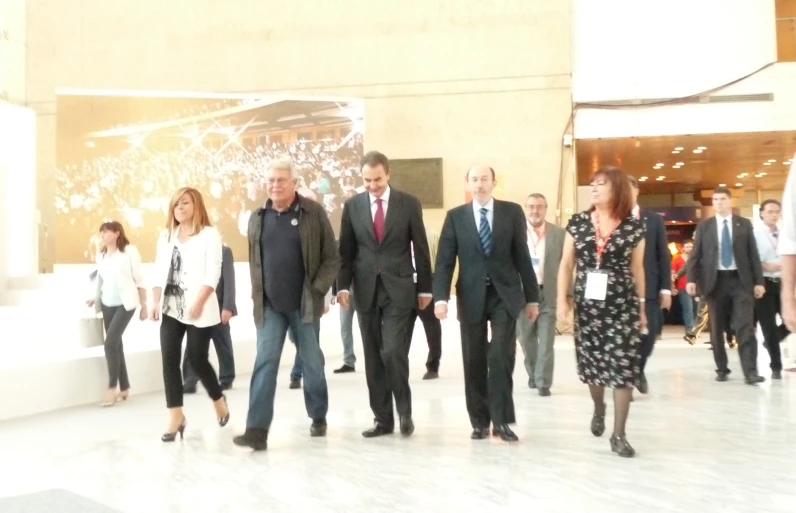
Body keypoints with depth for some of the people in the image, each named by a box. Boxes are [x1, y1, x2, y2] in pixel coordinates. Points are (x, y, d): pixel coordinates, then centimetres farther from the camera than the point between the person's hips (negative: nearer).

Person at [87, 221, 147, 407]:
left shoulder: (129, 251, -6)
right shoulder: (101, 255, 9)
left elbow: (139, 279, -5)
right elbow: (100, 279, 19)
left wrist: (144, 305, -6)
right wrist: (95, 298, 4)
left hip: (125, 303, -6)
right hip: (108, 305, 6)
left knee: (110, 343, -15)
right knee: (116, 344, 6)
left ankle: (112, 387, -5)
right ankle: (124, 388, 15)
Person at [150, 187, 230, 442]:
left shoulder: (209, 234, -2)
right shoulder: (166, 236, 16)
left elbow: (212, 273, -11)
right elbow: (159, 272, 13)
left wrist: (198, 303, -19)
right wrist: (155, 302, 2)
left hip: (199, 309, -5)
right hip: (171, 308, 5)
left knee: (196, 359, -2)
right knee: (169, 360, -2)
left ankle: (219, 400, 25)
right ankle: (176, 416, 5)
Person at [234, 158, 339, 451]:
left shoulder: (313, 212, -5)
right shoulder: (258, 218, 6)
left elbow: (332, 258, -4)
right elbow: (254, 261, 14)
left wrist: (318, 289, -13)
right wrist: (257, 295, 6)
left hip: (304, 303, -2)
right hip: (269, 305, 2)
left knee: (312, 363, 11)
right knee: (264, 363, -4)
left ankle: (319, 418, 29)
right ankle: (257, 430, -4)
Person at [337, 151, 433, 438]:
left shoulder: (409, 204, 0)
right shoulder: (352, 206, 5)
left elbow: (420, 249, 3)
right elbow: (346, 251, 7)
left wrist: (425, 288, 2)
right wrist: (343, 286, -4)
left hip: (398, 289, -3)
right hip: (365, 290, 3)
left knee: (393, 352, -13)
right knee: (373, 358, 6)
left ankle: (404, 411, 10)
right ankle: (383, 419, 17)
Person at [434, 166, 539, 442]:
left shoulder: (512, 212, 3)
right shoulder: (455, 216, 3)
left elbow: (522, 257, 4)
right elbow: (444, 261, -2)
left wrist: (532, 297, 4)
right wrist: (441, 297, -13)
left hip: (505, 295, -1)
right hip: (471, 297, 1)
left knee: (501, 357, -9)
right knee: (474, 362, 6)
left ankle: (501, 420, 3)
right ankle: (480, 422, 19)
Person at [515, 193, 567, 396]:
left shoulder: (559, 233, 1)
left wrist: (568, 293, -1)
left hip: (549, 294, -1)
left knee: (546, 342, -1)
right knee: (527, 340, 13)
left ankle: (543, 382, 10)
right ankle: (533, 374, 33)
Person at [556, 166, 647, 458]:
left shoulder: (634, 227, 0)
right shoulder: (577, 223, 2)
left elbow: (637, 269, 8)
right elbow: (566, 264, 4)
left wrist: (642, 307, 11)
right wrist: (562, 299, -4)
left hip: (622, 305, -1)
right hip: (587, 304, 2)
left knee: (623, 366, -4)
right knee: (592, 363, 10)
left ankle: (619, 435, 5)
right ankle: (599, 409, 40)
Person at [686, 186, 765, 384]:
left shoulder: (744, 224, 7)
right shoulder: (704, 226, 7)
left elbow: (753, 254, 5)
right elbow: (695, 255, 3)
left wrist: (759, 281, 0)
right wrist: (691, 279, -8)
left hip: (740, 280, -1)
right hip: (716, 280, 1)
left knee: (745, 326, -7)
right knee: (717, 328, 6)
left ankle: (750, 372, -7)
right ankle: (721, 369, 16)